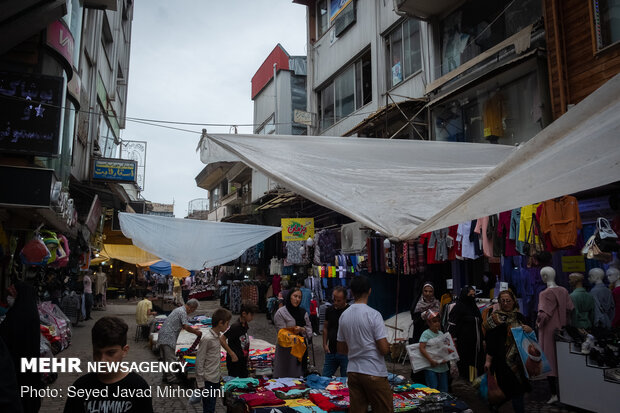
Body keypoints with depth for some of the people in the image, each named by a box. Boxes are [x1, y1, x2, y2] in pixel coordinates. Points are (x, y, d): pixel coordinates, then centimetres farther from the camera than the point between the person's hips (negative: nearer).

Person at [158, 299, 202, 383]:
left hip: (162, 336, 10)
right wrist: (196, 332, -7)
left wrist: (193, 329, 24)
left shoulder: (178, 309, 19)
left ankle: (166, 376, 25)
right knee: (171, 359, -2)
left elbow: (183, 326, 27)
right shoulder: (183, 312, -13)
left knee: (166, 358, 17)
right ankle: (171, 378, 4)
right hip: (168, 338, -10)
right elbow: (186, 327, -20)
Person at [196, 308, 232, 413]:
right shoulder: (207, 339, -22)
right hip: (208, 381, -8)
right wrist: (200, 384, -16)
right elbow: (199, 362, -19)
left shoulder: (218, 336, 5)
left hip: (216, 379, 8)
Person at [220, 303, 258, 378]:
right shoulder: (236, 326, -22)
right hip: (234, 361, -8)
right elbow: (222, 339, -26)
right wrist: (232, 354, -22)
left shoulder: (245, 325, 3)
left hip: (243, 360, 8)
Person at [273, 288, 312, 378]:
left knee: (299, 376, 6)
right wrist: (293, 331, -24)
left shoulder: (303, 312, 12)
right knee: (284, 377, -6)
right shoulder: (280, 313, -4)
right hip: (286, 351, -4)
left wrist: (302, 330, -10)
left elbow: (310, 330, 9)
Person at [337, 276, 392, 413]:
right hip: (374, 373, -5)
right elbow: (384, 349, -15)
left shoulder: (344, 315, 4)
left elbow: (341, 349, 11)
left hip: (352, 372, 5)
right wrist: (389, 347, 6)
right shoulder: (373, 314, -13)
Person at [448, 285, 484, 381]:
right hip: (463, 344, -7)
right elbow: (452, 326, -13)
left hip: (475, 344, 7)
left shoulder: (474, 307, 16)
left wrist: (482, 340, 20)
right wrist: (454, 343, -17)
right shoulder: (458, 307, -8)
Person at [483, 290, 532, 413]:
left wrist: (529, 330, -8)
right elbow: (490, 340, -10)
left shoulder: (520, 317, 9)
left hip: (519, 358, 5)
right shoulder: (495, 318, -6)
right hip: (504, 359, -5)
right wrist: (488, 360, -15)